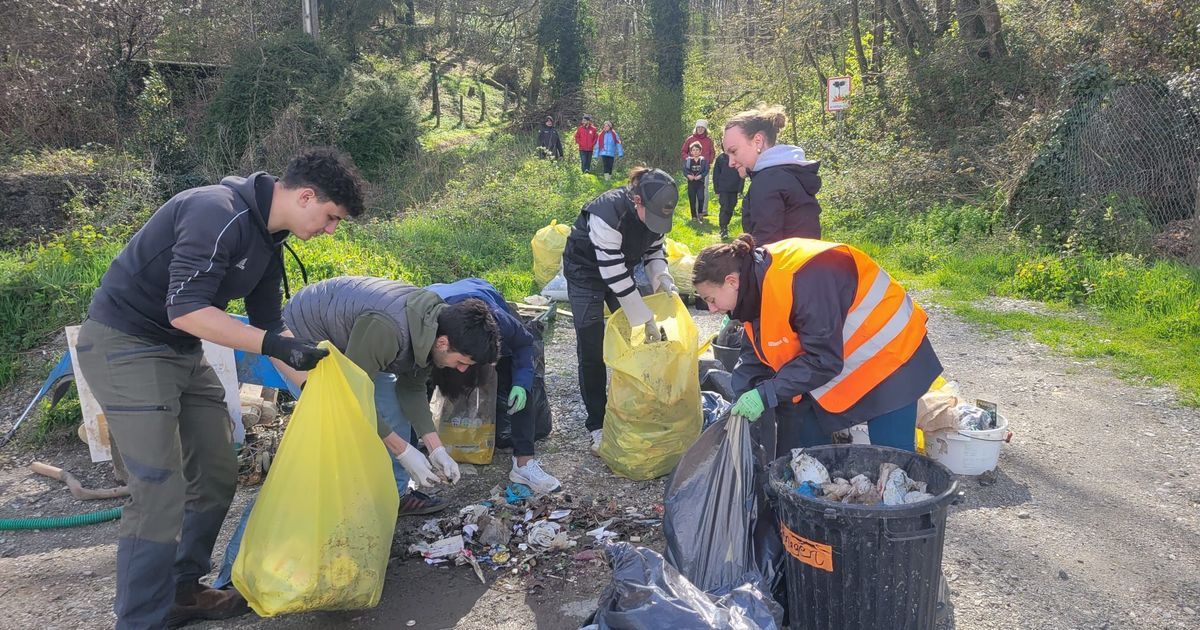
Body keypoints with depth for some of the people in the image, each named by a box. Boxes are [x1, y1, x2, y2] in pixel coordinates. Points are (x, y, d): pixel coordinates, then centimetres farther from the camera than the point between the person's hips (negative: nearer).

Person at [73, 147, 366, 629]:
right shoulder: (218, 213, -24)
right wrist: (274, 344, -31)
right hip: (124, 345, -10)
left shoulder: (266, 238, 6)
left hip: (183, 351, 10)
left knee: (217, 475, 11)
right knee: (160, 491, -13)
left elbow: (267, 325, 13)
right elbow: (185, 310, -30)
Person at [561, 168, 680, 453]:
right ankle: (597, 426, 4)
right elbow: (613, 274, -35)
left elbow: (654, 250, 1)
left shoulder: (653, 210, -17)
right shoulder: (608, 213, -38)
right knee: (591, 350, -6)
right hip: (585, 272, -6)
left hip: (620, 270, 6)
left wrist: (662, 278, -19)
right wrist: (645, 319, -30)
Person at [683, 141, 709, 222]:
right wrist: (688, 175, -17)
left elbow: (706, 171, -1)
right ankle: (694, 216, 15)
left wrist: (700, 176, -17)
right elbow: (684, 170, 1)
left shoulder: (703, 160, 2)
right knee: (692, 200, 4)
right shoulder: (687, 160, 3)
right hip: (691, 183, 1)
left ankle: (700, 213, 7)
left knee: (700, 198, -15)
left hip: (700, 182, -1)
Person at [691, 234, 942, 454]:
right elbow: (754, 356, 2)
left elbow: (824, 360, -31)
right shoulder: (757, 282, -5)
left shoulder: (800, 278, -34)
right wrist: (739, 408, -6)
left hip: (886, 359, -9)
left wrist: (766, 395, -28)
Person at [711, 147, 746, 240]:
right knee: (725, 208, -9)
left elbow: (742, 175, 2)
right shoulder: (720, 158, 1)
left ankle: (725, 226, 25)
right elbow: (715, 175, 4)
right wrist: (717, 190, 0)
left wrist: (740, 190, -3)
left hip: (734, 190, 2)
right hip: (723, 190, -1)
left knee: (730, 209, 9)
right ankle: (723, 230, -7)